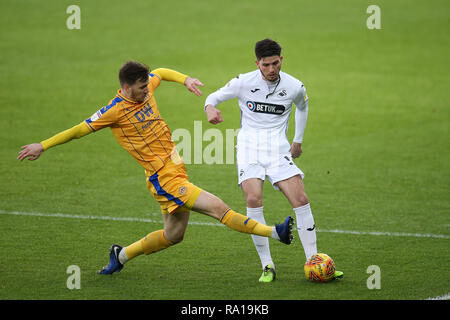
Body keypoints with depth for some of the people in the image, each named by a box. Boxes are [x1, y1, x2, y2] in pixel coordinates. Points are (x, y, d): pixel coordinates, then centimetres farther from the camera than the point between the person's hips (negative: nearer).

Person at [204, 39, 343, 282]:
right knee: (253, 199, -22)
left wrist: (298, 140, 25)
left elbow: (302, 107, 24)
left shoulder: (295, 87, 1)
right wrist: (210, 108, -14)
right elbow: (215, 96, 9)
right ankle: (267, 266, -14)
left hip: (278, 148, 1)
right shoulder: (243, 83, -3)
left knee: (300, 199, -14)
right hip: (249, 146, -1)